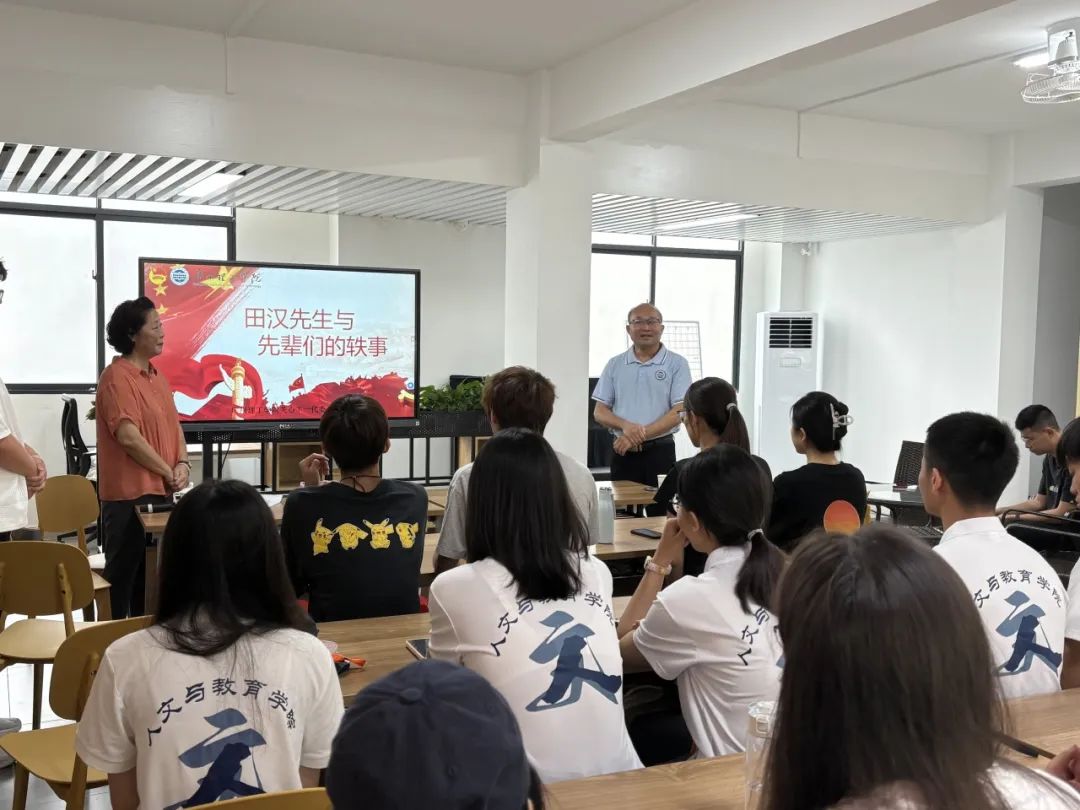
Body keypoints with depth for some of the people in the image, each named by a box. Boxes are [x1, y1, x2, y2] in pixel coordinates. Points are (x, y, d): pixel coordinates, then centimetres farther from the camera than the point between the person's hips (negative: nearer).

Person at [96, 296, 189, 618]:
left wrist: (183, 464, -1)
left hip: (160, 492, 9)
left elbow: (174, 424, 17)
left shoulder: (156, 377, 14)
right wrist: (168, 472, -13)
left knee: (150, 573, 16)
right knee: (123, 574, 0)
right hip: (129, 495, -9)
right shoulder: (116, 376, -14)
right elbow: (128, 436, -21)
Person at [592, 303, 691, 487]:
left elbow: (679, 412, -7)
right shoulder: (615, 365, 9)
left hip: (660, 452, -2)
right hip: (623, 452, 2)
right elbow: (599, 412, 7)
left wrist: (641, 434, -16)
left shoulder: (677, 364, 0)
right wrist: (626, 426, -14)